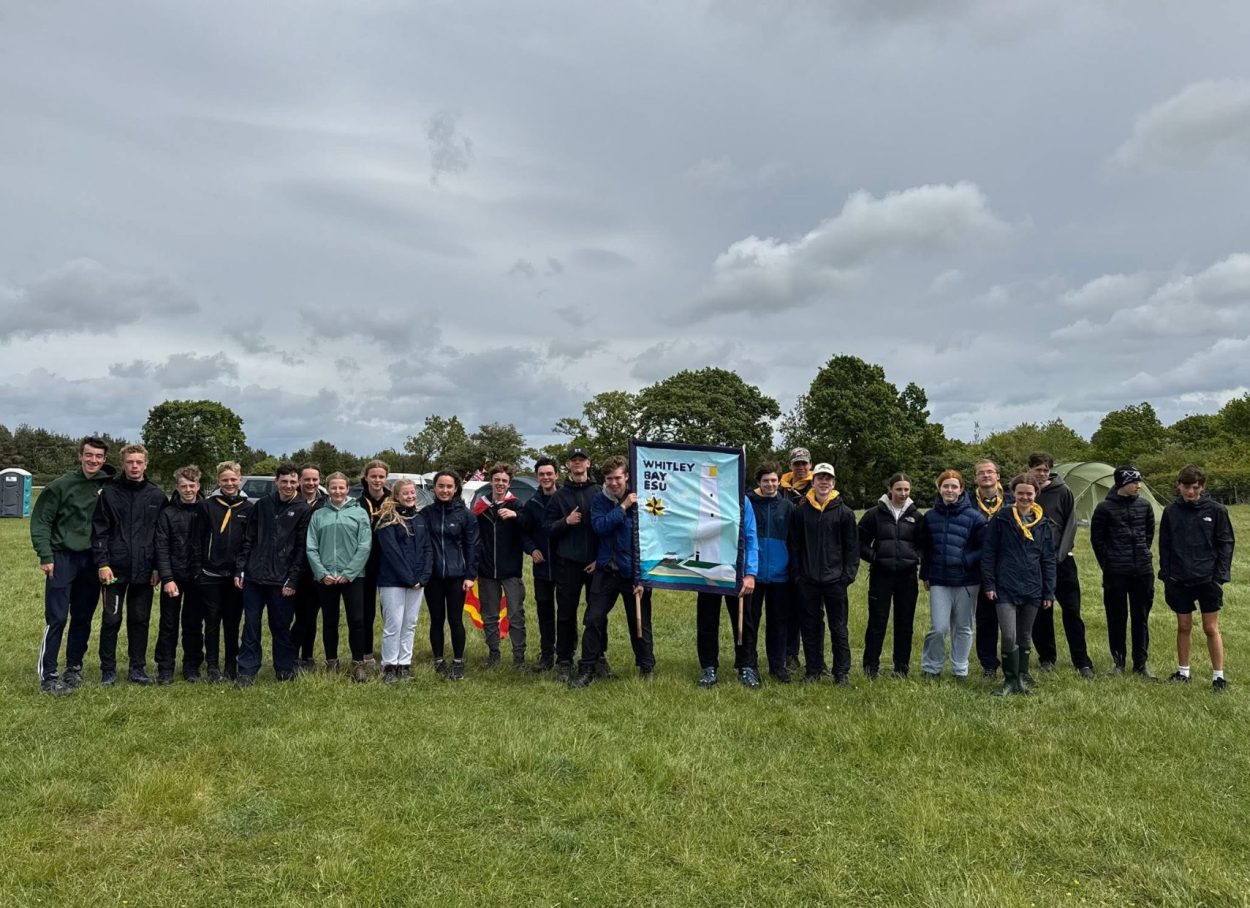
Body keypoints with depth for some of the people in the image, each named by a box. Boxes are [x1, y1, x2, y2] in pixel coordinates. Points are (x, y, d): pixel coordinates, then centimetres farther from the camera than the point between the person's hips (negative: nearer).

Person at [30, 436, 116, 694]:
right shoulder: (60, 485, -7)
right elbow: (40, 521, -5)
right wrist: (45, 556, -12)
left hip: (92, 561, 3)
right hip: (63, 558, -3)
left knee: (83, 619, 10)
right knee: (56, 619, -6)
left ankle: (74, 668, 23)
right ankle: (47, 675, 1)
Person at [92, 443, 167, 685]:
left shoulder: (156, 495, 5)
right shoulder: (109, 492, 0)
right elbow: (99, 530, -2)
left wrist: (158, 567, 1)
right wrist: (102, 563, -10)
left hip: (144, 570, 2)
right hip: (115, 568, -1)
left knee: (140, 620, 8)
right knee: (111, 619, 4)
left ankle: (138, 668, 18)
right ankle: (108, 669, 16)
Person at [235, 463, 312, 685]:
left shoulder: (304, 510, -2)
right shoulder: (262, 505, 9)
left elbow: (301, 548, -5)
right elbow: (248, 540, 11)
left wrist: (293, 579, -10)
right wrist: (240, 569, 4)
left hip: (281, 580, -3)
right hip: (254, 577, 3)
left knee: (281, 626, 5)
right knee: (251, 625, 5)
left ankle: (284, 669, 19)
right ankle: (247, 671, 12)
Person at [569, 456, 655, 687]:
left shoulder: (639, 500, -9)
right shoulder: (600, 499, 1)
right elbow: (599, 526, -14)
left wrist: (642, 578, -14)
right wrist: (622, 507, -19)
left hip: (633, 572, -2)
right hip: (606, 570, 2)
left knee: (639, 622, 8)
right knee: (594, 619, 1)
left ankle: (647, 667, 24)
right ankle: (587, 669, 12)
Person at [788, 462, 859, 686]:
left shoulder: (844, 512, -1)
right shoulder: (801, 511, 3)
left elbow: (852, 547, 0)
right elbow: (795, 545, 5)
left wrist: (848, 575, -6)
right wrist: (797, 573, 0)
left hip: (835, 581, -2)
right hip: (808, 581, 2)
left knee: (839, 628, 4)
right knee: (811, 627, 10)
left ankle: (842, 672, 12)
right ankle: (813, 670, 20)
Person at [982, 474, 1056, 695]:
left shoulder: (1044, 524, 6)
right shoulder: (1001, 519, -4)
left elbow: (1048, 560, 9)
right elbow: (988, 553, -2)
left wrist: (1049, 592, 6)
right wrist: (989, 584, -6)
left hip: (1032, 590, 3)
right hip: (1005, 589, -3)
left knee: (1024, 638, 13)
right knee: (1009, 636, -10)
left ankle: (1021, 680, 25)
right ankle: (1010, 680, 5)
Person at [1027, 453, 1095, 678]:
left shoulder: (1063, 492, -1)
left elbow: (1071, 524, 0)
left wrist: (1060, 554, -9)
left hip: (1062, 560, 0)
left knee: (1072, 612, 1)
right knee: (1040, 612, 6)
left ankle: (1082, 662, 8)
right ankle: (1046, 657, 20)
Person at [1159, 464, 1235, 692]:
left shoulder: (1216, 510, -4)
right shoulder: (1170, 512, 1)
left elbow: (1226, 544, -1)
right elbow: (1164, 546, 7)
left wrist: (1221, 576, -7)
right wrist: (1166, 576, 2)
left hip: (1208, 579, -2)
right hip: (1179, 580, 2)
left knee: (1211, 628, 3)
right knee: (1184, 626, 11)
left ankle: (1218, 676, 12)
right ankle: (1183, 671, 21)